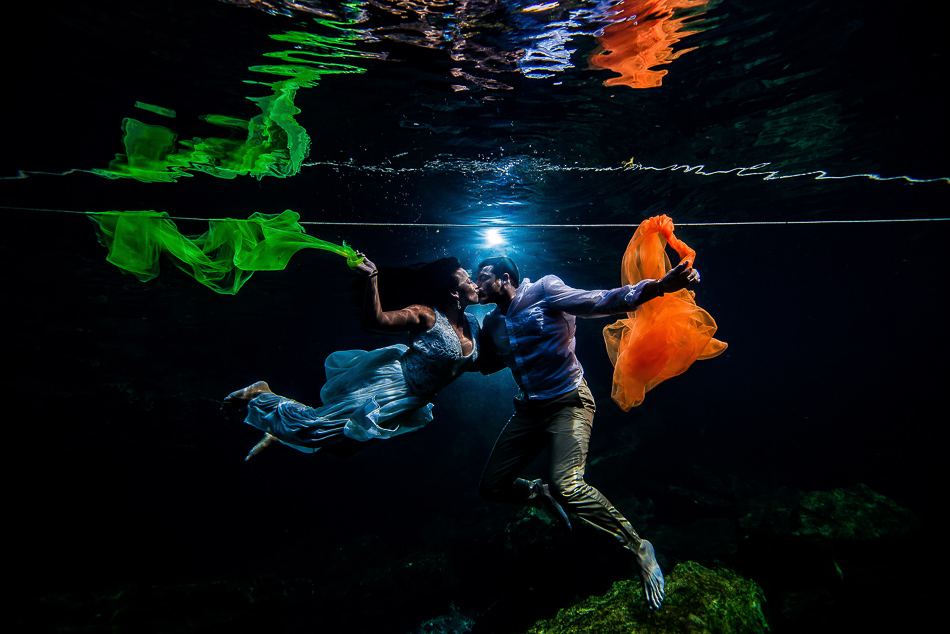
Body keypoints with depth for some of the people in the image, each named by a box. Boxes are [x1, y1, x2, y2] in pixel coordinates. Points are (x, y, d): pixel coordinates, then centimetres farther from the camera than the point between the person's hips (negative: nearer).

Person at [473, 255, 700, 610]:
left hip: (568, 401, -7)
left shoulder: (543, 291, -9)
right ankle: (545, 497, 33)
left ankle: (638, 548, -5)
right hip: (529, 409, 7)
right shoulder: (492, 323, 10)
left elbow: (598, 302, -21)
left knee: (567, 486, -27)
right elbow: (484, 365, 21)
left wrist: (656, 287, -35)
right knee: (490, 487, 5)